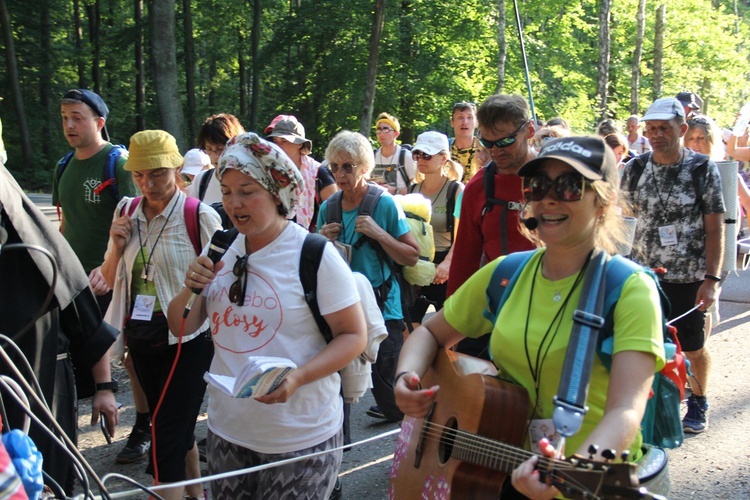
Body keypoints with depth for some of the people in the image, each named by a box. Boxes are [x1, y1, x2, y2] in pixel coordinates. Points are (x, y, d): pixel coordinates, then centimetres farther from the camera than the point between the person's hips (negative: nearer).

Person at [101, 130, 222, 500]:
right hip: (141, 340, 6)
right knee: (178, 427, 19)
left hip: (188, 341, -5)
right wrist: (117, 246, -6)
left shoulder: (200, 216, -12)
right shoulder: (126, 213, 4)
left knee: (167, 435, -4)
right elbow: (111, 280, 12)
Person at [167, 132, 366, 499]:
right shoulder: (221, 250, 2)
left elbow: (353, 335, -11)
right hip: (226, 430, 5)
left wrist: (296, 378, -25)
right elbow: (182, 327, 10)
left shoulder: (315, 255, -14)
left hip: (301, 439, -5)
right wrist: (189, 289, -11)